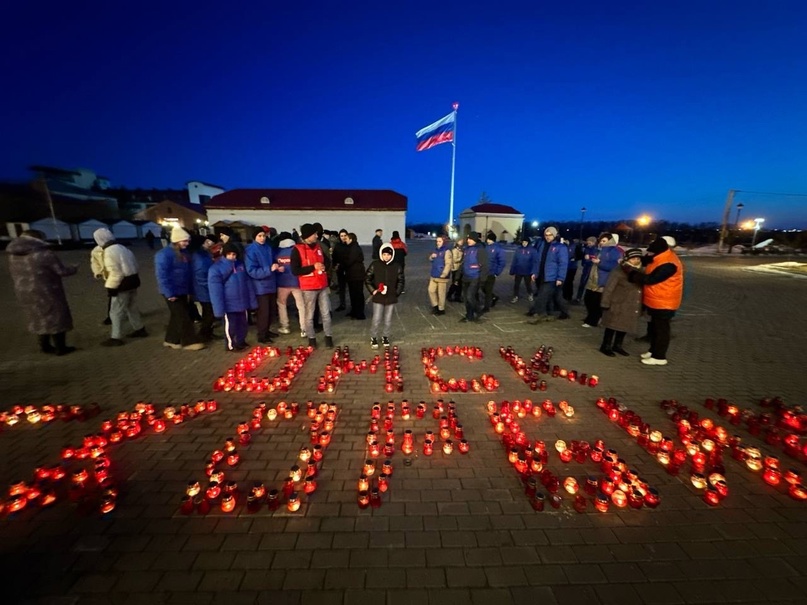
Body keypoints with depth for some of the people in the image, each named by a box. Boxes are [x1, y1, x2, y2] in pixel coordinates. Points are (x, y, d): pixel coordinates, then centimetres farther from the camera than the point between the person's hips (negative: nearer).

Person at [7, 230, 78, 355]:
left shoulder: (13, 255, 6)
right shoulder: (44, 254, -16)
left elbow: (16, 275, 14)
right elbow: (62, 271, -12)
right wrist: (73, 268, 6)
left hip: (24, 293, 7)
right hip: (46, 293, -7)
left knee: (39, 319, 19)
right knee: (56, 319, 3)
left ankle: (45, 346, 27)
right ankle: (60, 348, 7)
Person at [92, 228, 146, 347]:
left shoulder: (108, 252, -17)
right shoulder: (122, 247, 11)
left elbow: (115, 273, -22)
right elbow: (134, 264, 17)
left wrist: (111, 287, -15)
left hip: (122, 284, -9)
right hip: (133, 280, 9)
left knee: (116, 312, 0)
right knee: (132, 308, 21)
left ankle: (116, 338, 6)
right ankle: (140, 329, 30)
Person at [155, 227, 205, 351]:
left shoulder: (184, 253, 10)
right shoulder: (164, 254, -16)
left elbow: (188, 273, 14)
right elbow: (162, 275, -20)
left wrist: (189, 290, 12)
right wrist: (169, 293, -21)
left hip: (183, 291, 8)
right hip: (173, 292, -8)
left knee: (177, 316, 15)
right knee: (183, 317, -4)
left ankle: (171, 340, 28)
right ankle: (189, 342, 4)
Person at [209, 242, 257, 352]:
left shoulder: (241, 265, 7)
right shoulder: (216, 268, -9)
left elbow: (249, 283, 10)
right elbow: (215, 290, -14)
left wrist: (252, 301, 7)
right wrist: (219, 307, -19)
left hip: (243, 302, 5)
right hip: (229, 304, -5)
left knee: (243, 323, 16)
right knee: (231, 325, 7)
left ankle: (241, 342, 35)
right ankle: (230, 345, 26)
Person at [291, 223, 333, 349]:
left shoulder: (318, 247, 8)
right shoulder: (297, 250, -11)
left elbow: (328, 261, 20)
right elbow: (295, 270, -17)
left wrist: (324, 266, -3)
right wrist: (313, 267, -19)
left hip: (323, 285, 5)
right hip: (308, 287, -5)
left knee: (326, 313, 10)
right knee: (309, 315, 7)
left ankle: (328, 336, 23)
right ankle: (311, 338, 21)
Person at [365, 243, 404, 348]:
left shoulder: (397, 266, -2)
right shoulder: (374, 265, -5)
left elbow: (401, 281, 8)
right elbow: (367, 279, 3)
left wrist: (397, 292, 0)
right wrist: (372, 290, -5)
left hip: (391, 298, 1)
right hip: (378, 298, -1)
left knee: (388, 320, 11)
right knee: (376, 320, 1)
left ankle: (385, 337, 32)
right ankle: (373, 337, 22)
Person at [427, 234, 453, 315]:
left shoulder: (447, 251, -12)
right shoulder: (436, 250, 11)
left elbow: (448, 264, -18)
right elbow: (431, 260, 21)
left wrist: (443, 275, -21)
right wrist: (431, 257, -2)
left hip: (442, 277, -7)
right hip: (433, 276, 8)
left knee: (441, 293, 3)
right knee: (431, 290, 10)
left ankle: (441, 309, 16)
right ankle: (435, 305, 27)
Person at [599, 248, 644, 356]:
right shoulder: (619, 271, -14)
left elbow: (640, 289, 17)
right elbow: (608, 288, -16)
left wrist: (640, 307, 15)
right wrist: (605, 303, -19)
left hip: (631, 308, 8)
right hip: (617, 306, -7)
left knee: (625, 326, 16)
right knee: (613, 326, 0)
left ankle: (617, 345, 32)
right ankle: (605, 347, 12)